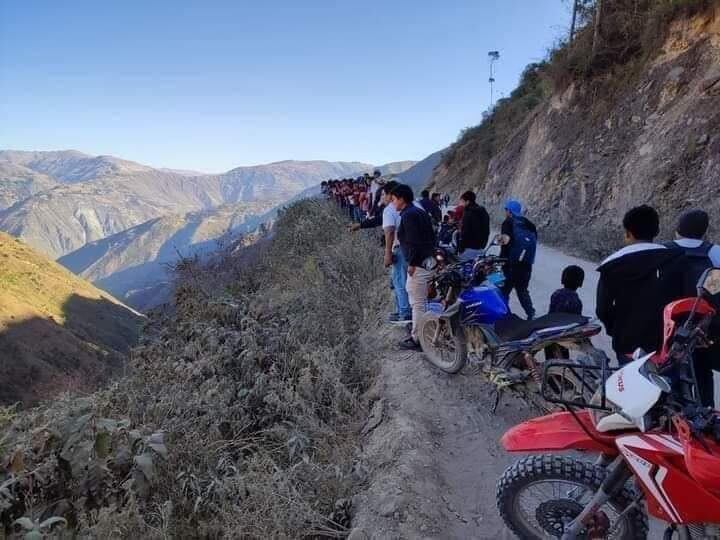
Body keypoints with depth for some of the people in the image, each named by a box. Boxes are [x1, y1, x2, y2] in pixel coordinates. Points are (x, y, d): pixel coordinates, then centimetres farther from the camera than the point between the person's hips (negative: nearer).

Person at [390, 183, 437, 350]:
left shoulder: (408, 215, -13)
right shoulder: (420, 211, 17)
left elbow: (413, 241, -21)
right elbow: (431, 236, 18)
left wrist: (412, 263, -18)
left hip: (419, 263, -10)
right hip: (430, 260, 10)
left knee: (417, 303, -4)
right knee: (420, 300, 18)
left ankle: (417, 339, 3)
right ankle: (418, 333, 27)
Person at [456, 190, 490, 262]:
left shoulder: (468, 213, -14)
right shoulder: (483, 212, 14)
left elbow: (465, 232, -18)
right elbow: (487, 231, 18)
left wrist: (460, 248, -12)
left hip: (469, 247, -9)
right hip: (480, 247, 9)